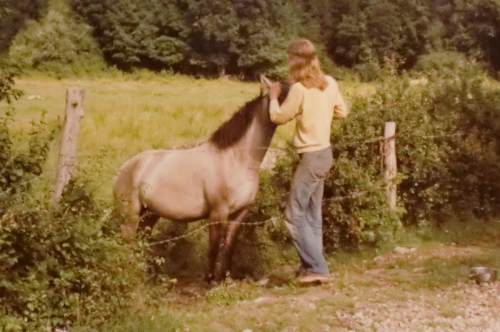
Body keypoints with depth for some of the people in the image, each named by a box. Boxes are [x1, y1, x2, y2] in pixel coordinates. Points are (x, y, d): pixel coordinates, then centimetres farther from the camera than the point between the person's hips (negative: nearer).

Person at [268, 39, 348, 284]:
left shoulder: (300, 89, -18)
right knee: (312, 215, 15)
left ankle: (316, 268, -2)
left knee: (295, 215, -1)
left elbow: (278, 117, -6)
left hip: (311, 156, -8)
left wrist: (274, 97, 10)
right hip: (325, 153, 8)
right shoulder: (329, 83, 3)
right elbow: (341, 111, 16)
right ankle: (314, 267, 20)